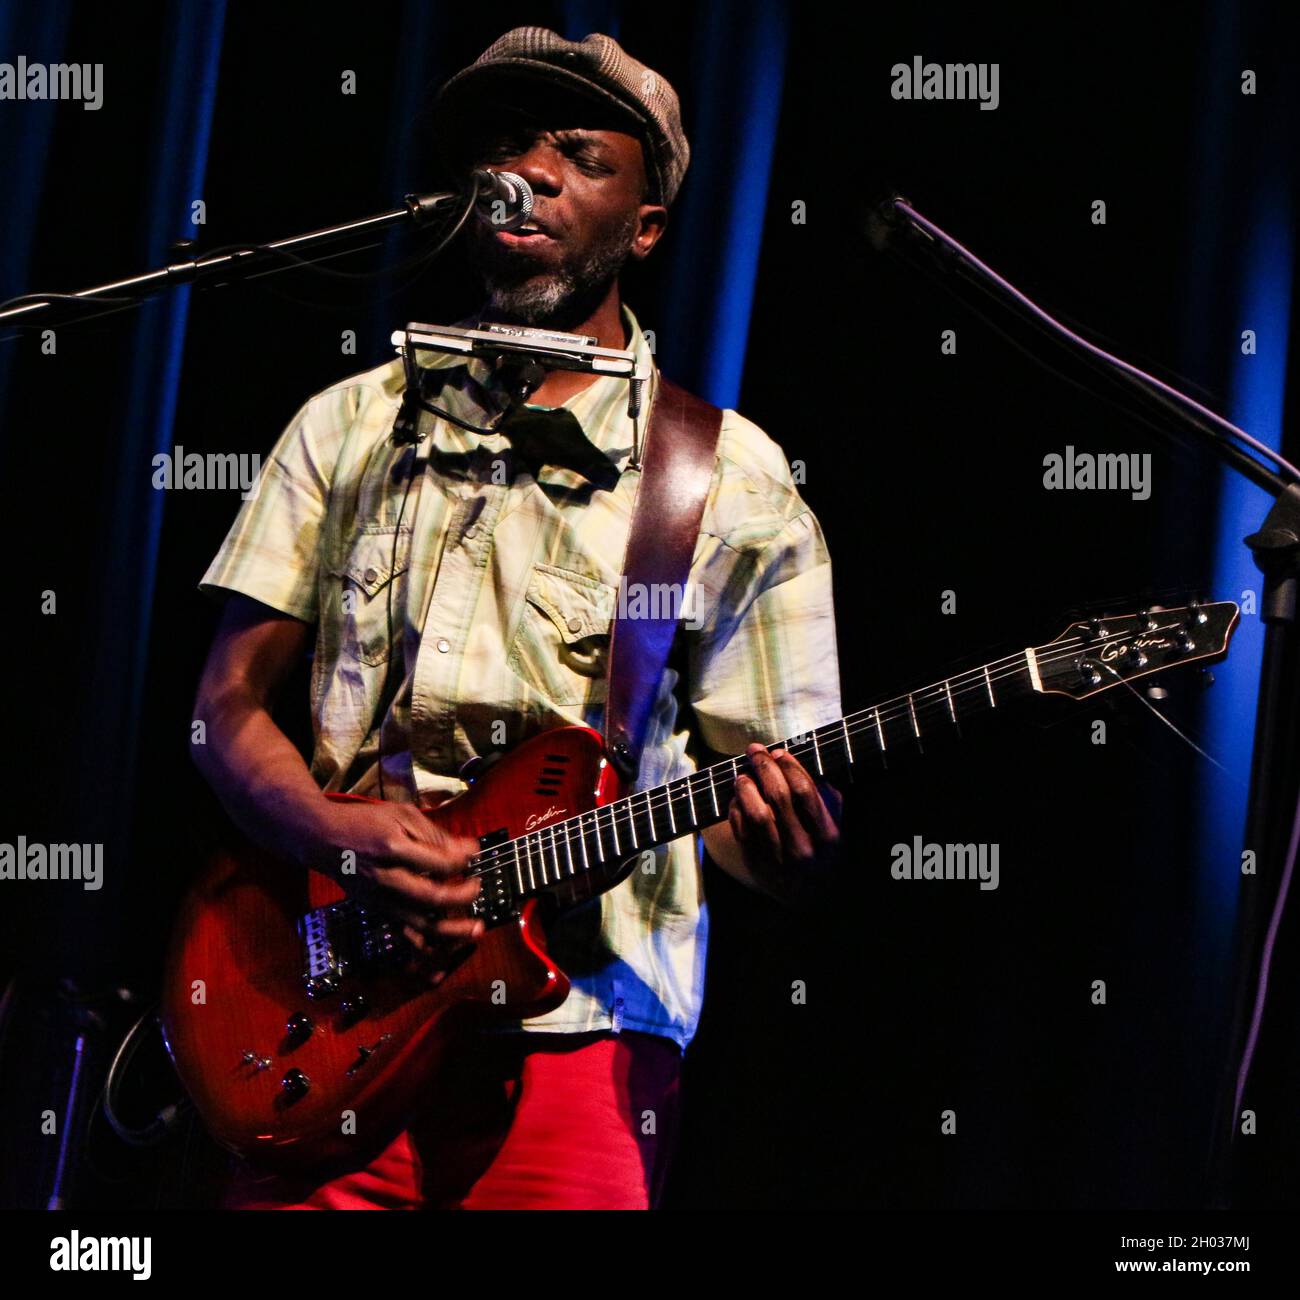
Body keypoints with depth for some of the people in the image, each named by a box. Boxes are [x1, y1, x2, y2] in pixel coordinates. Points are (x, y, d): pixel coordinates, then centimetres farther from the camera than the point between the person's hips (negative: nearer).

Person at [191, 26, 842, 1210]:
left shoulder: (733, 482, 5)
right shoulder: (352, 427, 12)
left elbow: (746, 799, 4)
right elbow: (231, 703, 9)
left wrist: (789, 841, -20)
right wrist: (338, 832, -11)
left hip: (575, 1038, -2)